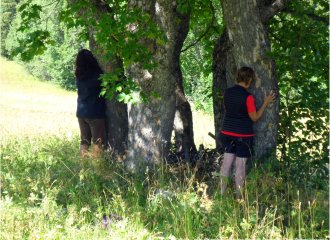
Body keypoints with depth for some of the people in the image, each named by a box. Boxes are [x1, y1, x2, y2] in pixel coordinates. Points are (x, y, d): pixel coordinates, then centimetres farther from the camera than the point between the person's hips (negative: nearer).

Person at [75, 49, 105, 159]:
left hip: (81, 112, 6)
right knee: (97, 141, 2)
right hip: (95, 113, -6)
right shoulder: (97, 75, -13)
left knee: (84, 141, 12)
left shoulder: (79, 76, 3)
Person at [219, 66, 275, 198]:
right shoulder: (248, 97, -17)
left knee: (227, 162, 11)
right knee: (240, 165, 4)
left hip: (226, 131, 5)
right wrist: (266, 102, -1)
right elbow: (255, 117, -8)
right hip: (243, 134, -5)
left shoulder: (227, 92, 1)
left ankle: (222, 193, 13)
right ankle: (238, 196, 12)